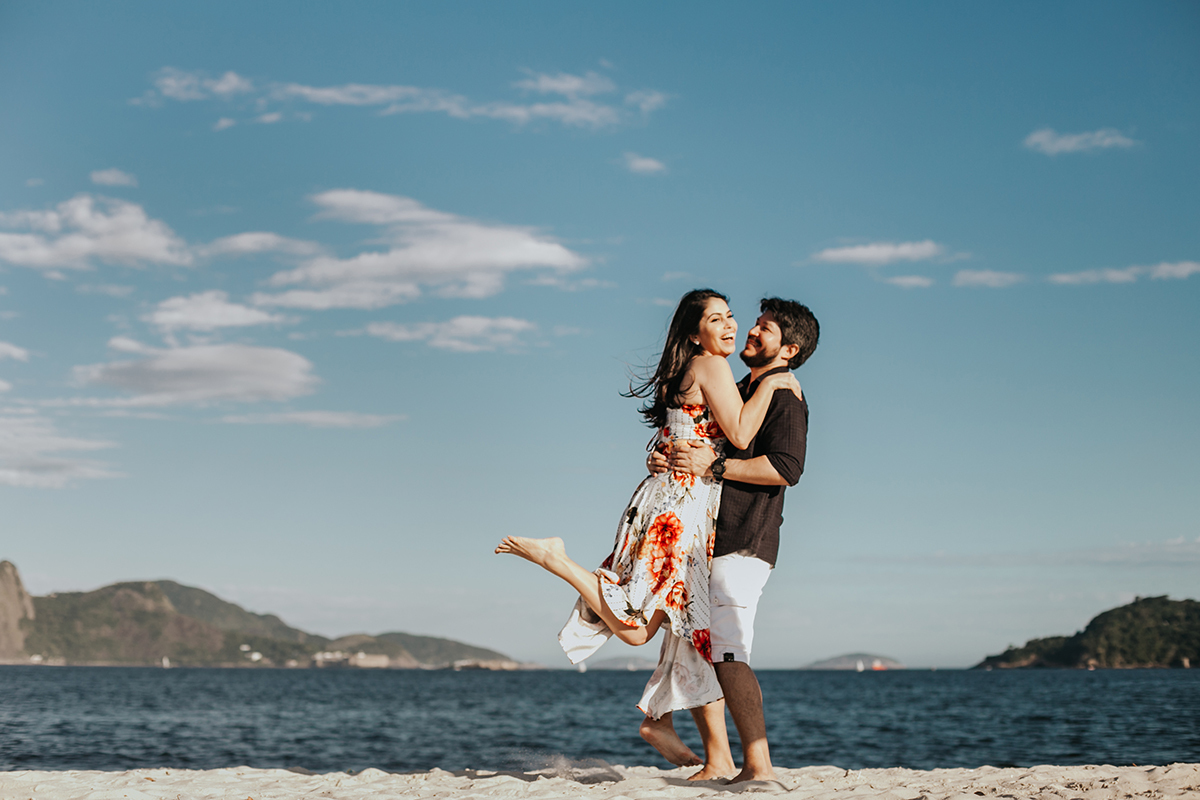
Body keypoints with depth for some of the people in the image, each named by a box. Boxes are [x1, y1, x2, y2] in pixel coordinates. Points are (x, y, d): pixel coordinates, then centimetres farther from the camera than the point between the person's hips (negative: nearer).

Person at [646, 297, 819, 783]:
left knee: (727, 655, -17)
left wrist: (713, 465, -20)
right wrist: (663, 460, 3)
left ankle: (758, 766, -17)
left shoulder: (784, 397, -4)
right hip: (706, 542, 9)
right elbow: (695, 449, 26)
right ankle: (717, 763, 11)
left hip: (743, 544, -9)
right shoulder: (737, 392, 24)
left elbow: (787, 467, -19)